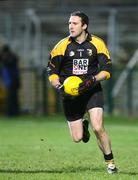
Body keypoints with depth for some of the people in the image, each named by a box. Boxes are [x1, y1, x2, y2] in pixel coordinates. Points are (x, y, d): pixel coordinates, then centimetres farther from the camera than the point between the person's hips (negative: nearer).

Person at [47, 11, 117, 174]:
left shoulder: (97, 44, -5)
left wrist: (92, 80, -22)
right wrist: (58, 86, -17)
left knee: (98, 128, -20)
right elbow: (52, 71, 1)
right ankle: (83, 126, 39)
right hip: (70, 93, 1)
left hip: (92, 91, -1)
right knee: (77, 138, 1)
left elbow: (106, 70, -5)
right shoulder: (62, 46, -4)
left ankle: (110, 163, -2)